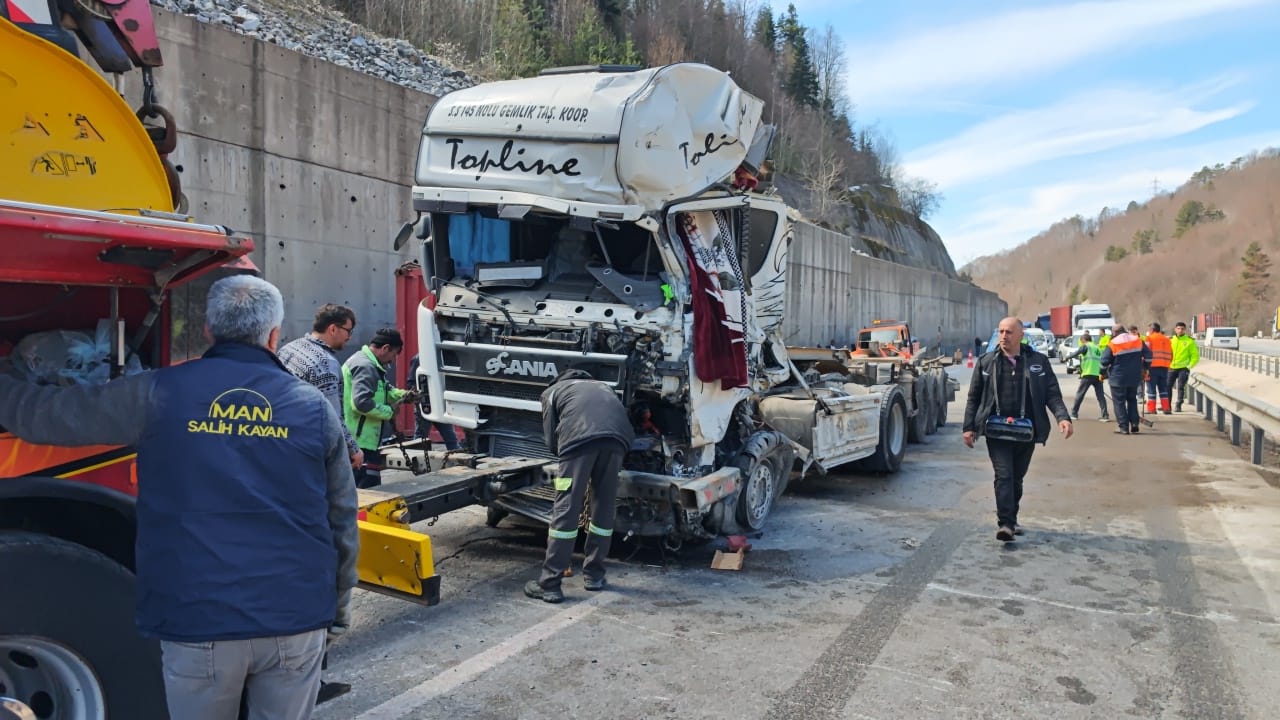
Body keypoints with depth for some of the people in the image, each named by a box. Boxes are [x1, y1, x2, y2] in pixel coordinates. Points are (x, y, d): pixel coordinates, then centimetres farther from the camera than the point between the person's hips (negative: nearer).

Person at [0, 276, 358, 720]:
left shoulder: (160, 393, -5)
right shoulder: (313, 406, 0)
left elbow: (45, 414, 6)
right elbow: (342, 520, 5)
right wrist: (339, 602, 17)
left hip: (198, 621, -1)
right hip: (295, 619, 1)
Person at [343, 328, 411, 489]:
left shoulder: (369, 363, 18)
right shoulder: (365, 367, -17)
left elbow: (383, 390, 30)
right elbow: (361, 402, -29)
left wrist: (403, 394, 11)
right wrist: (389, 412, -16)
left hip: (355, 441, 11)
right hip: (362, 442, -11)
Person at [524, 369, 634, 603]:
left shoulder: (552, 391, 31)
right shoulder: (602, 386, 42)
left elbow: (552, 440, 21)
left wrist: (565, 453, 39)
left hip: (580, 437, -3)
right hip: (617, 437, 4)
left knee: (566, 510, -1)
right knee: (604, 508, 16)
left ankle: (549, 585, 1)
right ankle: (594, 575, 25)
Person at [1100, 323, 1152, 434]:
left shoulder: (1113, 344, -11)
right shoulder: (1138, 341, 2)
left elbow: (1105, 361, -9)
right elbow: (1148, 355, 6)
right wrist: (1145, 367, 20)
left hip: (1118, 378, -5)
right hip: (1135, 378, 5)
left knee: (1119, 402, 4)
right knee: (1132, 399, 21)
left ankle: (1123, 427, 1)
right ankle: (1134, 424, 13)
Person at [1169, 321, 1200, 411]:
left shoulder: (1190, 341, 0)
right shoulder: (1170, 340, 8)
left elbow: (1195, 356, 0)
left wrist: (1189, 366, -8)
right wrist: (1167, 364, 4)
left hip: (1183, 368, -3)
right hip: (1171, 368, 3)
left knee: (1180, 387, -6)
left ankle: (1178, 405, -1)